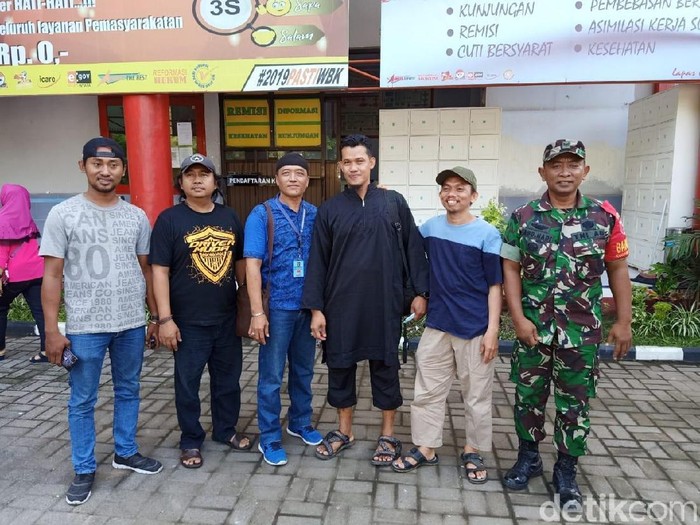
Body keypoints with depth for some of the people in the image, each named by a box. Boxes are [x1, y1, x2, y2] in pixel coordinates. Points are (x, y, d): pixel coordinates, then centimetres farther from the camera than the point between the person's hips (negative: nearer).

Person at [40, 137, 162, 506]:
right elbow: (52, 275, -6)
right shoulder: (63, 214, -5)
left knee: (128, 391, 16)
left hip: (132, 323, 3)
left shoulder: (136, 216, 4)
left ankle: (126, 452, 35)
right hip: (85, 326, -3)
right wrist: (52, 330, -10)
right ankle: (84, 470, 26)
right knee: (82, 401, 9)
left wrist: (157, 316, 9)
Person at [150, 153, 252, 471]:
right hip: (188, 322, -4)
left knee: (228, 378, 16)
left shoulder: (230, 217, 7)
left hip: (227, 317, 4)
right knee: (187, 383, 10)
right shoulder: (169, 220, -6)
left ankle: (226, 429, 36)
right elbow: (160, 271, -8)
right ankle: (191, 441, 28)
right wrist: (165, 319, -13)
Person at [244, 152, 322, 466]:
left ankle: (300, 423, 38)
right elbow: (252, 264, -11)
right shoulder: (262, 214, -7)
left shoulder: (316, 215, 4)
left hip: (309, 306, 4)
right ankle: (269, 438, 21)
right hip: (278, 307, -4)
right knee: (271, 376, 5)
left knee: (304, 370, 18)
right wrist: (257, 312, -16)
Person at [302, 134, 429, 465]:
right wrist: (316, 308, -2)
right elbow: (318, 261, 2)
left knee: (385, 367, 9)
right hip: (341, 304, 2)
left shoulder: (394, 202, 2)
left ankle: (388, 435, 27)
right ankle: (344, 431, 31)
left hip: (384, 304, -1)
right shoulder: (329, 210, 3)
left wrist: (421, 292, 0)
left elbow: (413, 248, 4)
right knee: (340, 366, 11)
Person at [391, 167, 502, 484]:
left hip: (475, 329, -3)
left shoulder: (487, 234, -8)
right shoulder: (430, 228, 2)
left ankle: (473, 452, 29)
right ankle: (425, 448, 27)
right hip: (436, 326, 4)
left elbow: (495, 285, -7)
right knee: (427, 391, 11)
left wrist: (493, 329, -10)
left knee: (476, 395, 10)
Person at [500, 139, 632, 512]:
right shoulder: (522, 218, -3)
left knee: (575, 404, 10)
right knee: (528, 396, 13)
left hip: (582, 330, 0)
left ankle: (566, 474, 28)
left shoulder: (605, 216, -1)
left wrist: (624, 321, 2)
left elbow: (617, 269, 4)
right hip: (533, 327, 0)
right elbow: (511, 270, -2)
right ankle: (528, 458, 35)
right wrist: (518, 319, -10)